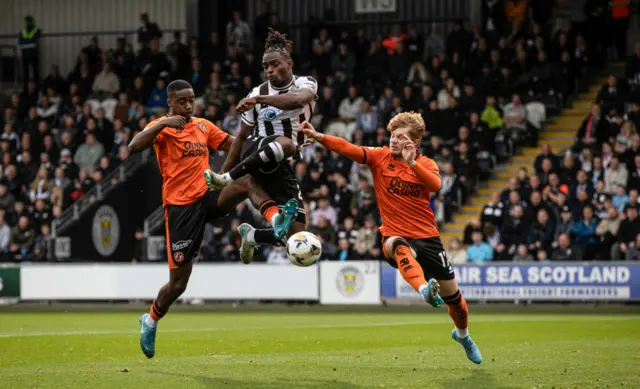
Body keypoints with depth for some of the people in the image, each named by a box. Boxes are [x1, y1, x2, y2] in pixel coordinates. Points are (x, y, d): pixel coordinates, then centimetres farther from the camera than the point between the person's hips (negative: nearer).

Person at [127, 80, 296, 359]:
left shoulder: (203, 126, 13)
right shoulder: (160, 128, -4)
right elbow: (134, 147, -22)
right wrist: (163, 124, -28)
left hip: (207, 197, 4)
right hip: (180, 207, -4)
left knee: (245, 183, -28)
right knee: (178, 282, -1)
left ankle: (276, 220, -48)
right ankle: (150, 321, 24)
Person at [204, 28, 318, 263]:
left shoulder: (305, 84, 3)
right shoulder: (257, 93, 6)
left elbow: (298, 100, -24)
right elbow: (242, 136, 15)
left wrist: (260, 99, -37)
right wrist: (224, 171, 12)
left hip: (283, 167, 2)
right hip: (257, 151, -2)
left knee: (297, 235, -5)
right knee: (285, 144, -41)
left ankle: (251, 236, 22)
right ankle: (226, 179, -32)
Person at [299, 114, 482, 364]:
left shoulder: (427, 164, 1)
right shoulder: (380, 157, -1)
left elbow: (435, 185, -22)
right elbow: (350, 149, -18)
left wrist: (411, 163, -32)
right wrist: (319, 137, -33)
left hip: (427, 237, 2)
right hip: (396, 236, -2)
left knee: (452, 294, 9)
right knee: (399, 247, -42)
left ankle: (462, 334, 40)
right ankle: (424, 289, -64)